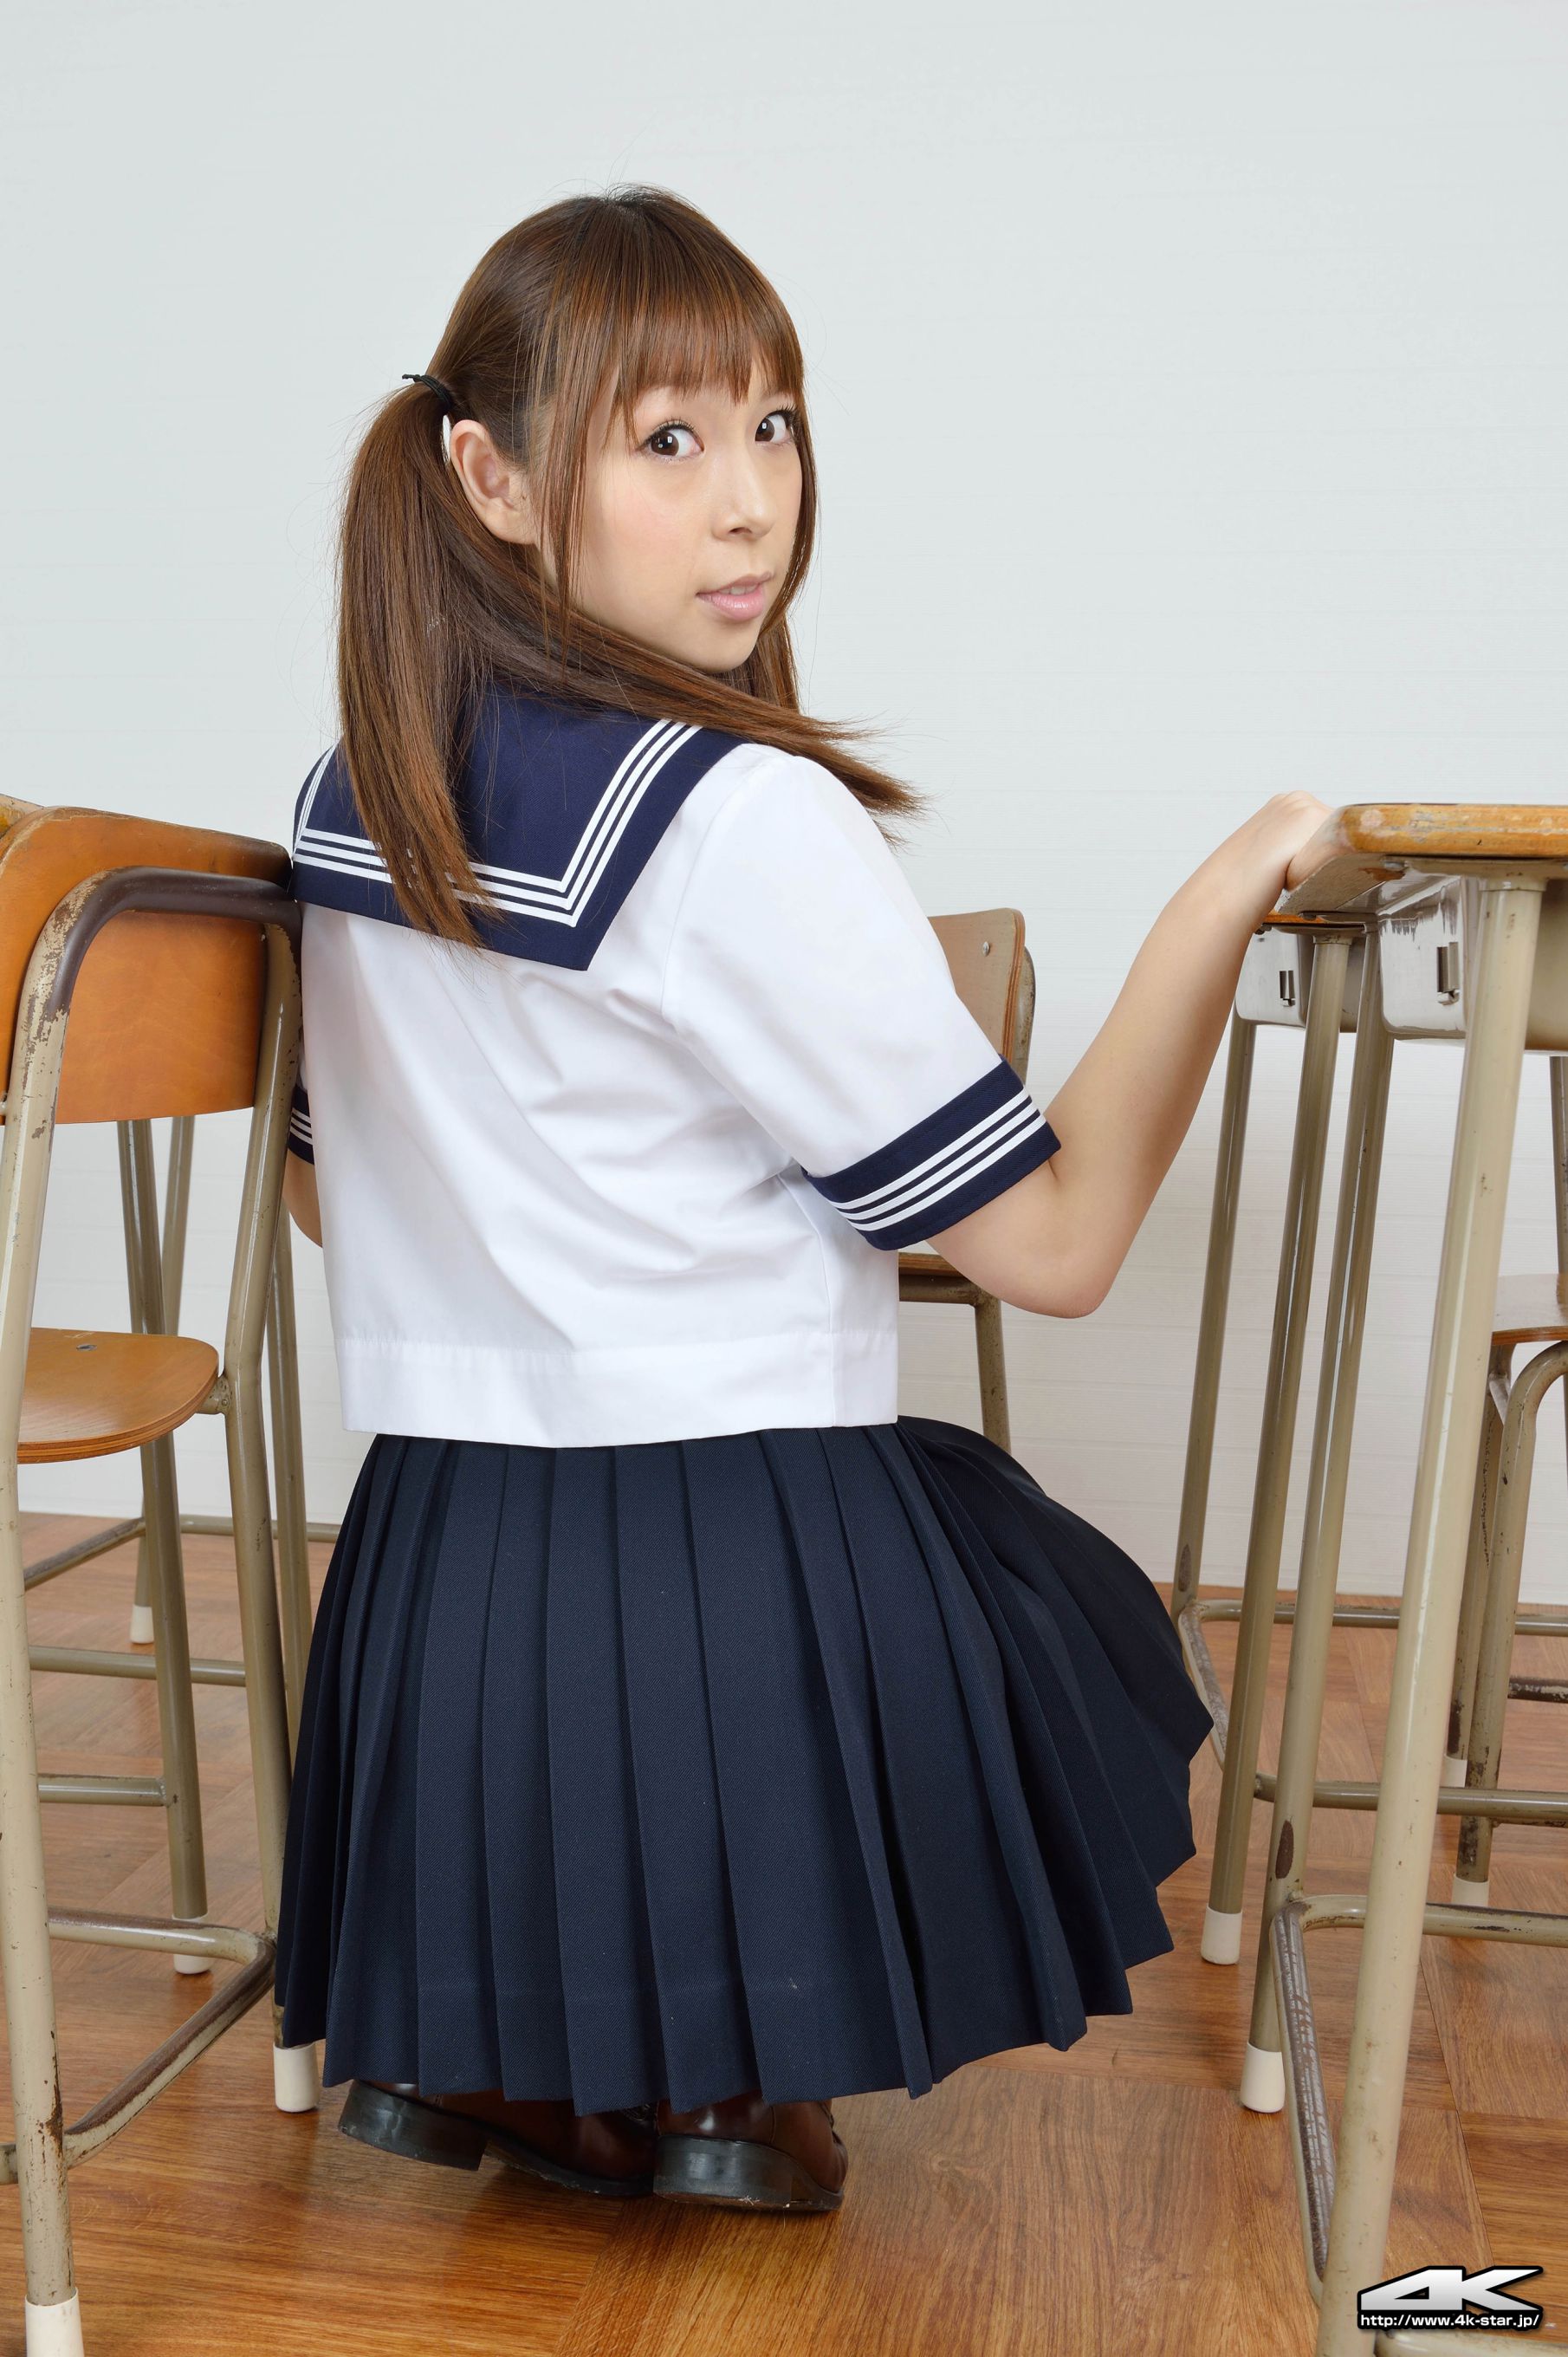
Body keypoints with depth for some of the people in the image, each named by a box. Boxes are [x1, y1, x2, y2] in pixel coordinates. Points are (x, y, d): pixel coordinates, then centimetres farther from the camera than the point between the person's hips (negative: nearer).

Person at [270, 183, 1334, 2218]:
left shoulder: (352, 803, 5)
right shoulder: (751, 819, -19)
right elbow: (1054, 1242, -14)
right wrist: (1226, 895, -7)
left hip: (433, 1532, 7)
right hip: (749, 1569, -7)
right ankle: (724, 2093, 18)